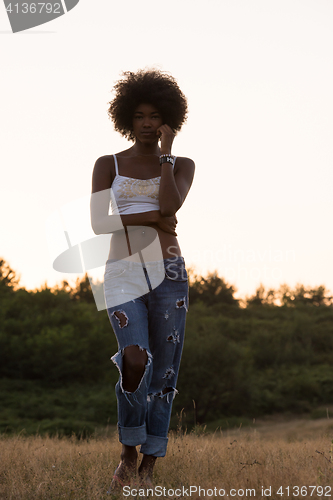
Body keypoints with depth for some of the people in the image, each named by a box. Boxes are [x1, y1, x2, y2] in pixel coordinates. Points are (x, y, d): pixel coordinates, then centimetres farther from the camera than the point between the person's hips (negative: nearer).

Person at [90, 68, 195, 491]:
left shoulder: (181, 166, 9)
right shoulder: (107, 164, 8)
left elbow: (170, 205, -12)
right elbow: (98, 222, -4)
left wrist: (166, 152, -6)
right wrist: (152, 217, -9)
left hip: (168, 274, 2)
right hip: (123, 274, -1)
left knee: (163, 372, 1)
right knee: (135, 361, -21)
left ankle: (148, 466, 12)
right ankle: (128, 453, -1)